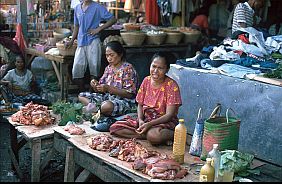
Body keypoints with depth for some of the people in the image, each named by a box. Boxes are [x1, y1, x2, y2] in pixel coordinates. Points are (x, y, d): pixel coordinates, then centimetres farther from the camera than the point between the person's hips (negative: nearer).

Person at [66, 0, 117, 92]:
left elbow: (113, 19, -5)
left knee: (94, 68, -2)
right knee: (76, 70, 1)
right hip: (81, 42, 5)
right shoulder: (77, 8, 14)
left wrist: (98, 29, -11)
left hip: (93, 42, -5)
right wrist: (71, 41, 12)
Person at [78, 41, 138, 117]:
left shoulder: (128, 68, -10)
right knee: (81, 96, 1)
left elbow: (130, 94, -17)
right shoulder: (108, 68, 11)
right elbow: (101, 90, 13)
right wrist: (95, 86, -11)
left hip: (124, 101, -8)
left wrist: (109, 88, -23)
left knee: (107, 106, -39)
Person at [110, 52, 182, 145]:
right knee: (114, 128, -11)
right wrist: (140, 120, -10)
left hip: (165, 122, -6)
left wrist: (149, 124, -27)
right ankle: (148, 134, -14)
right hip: (145, 119, 7)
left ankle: (173, 135, -12)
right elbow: (140, 105, 10)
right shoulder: (146, 81, 3)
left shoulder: (172, 86, -13)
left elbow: (169, 115, -16)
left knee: (153, 135, -42)